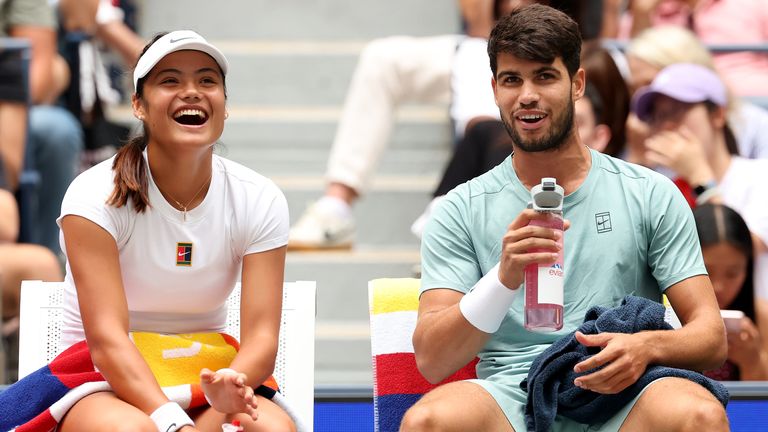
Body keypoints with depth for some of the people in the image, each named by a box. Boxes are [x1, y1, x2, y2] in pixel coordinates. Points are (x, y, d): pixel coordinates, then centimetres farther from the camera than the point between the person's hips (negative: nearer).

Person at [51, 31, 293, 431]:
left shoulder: (260, 201, -4)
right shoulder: (96, 194, -14)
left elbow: (261, 335, -12)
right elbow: (106, 339, -23)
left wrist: (228, 387, -35)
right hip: (101, 383, -2)